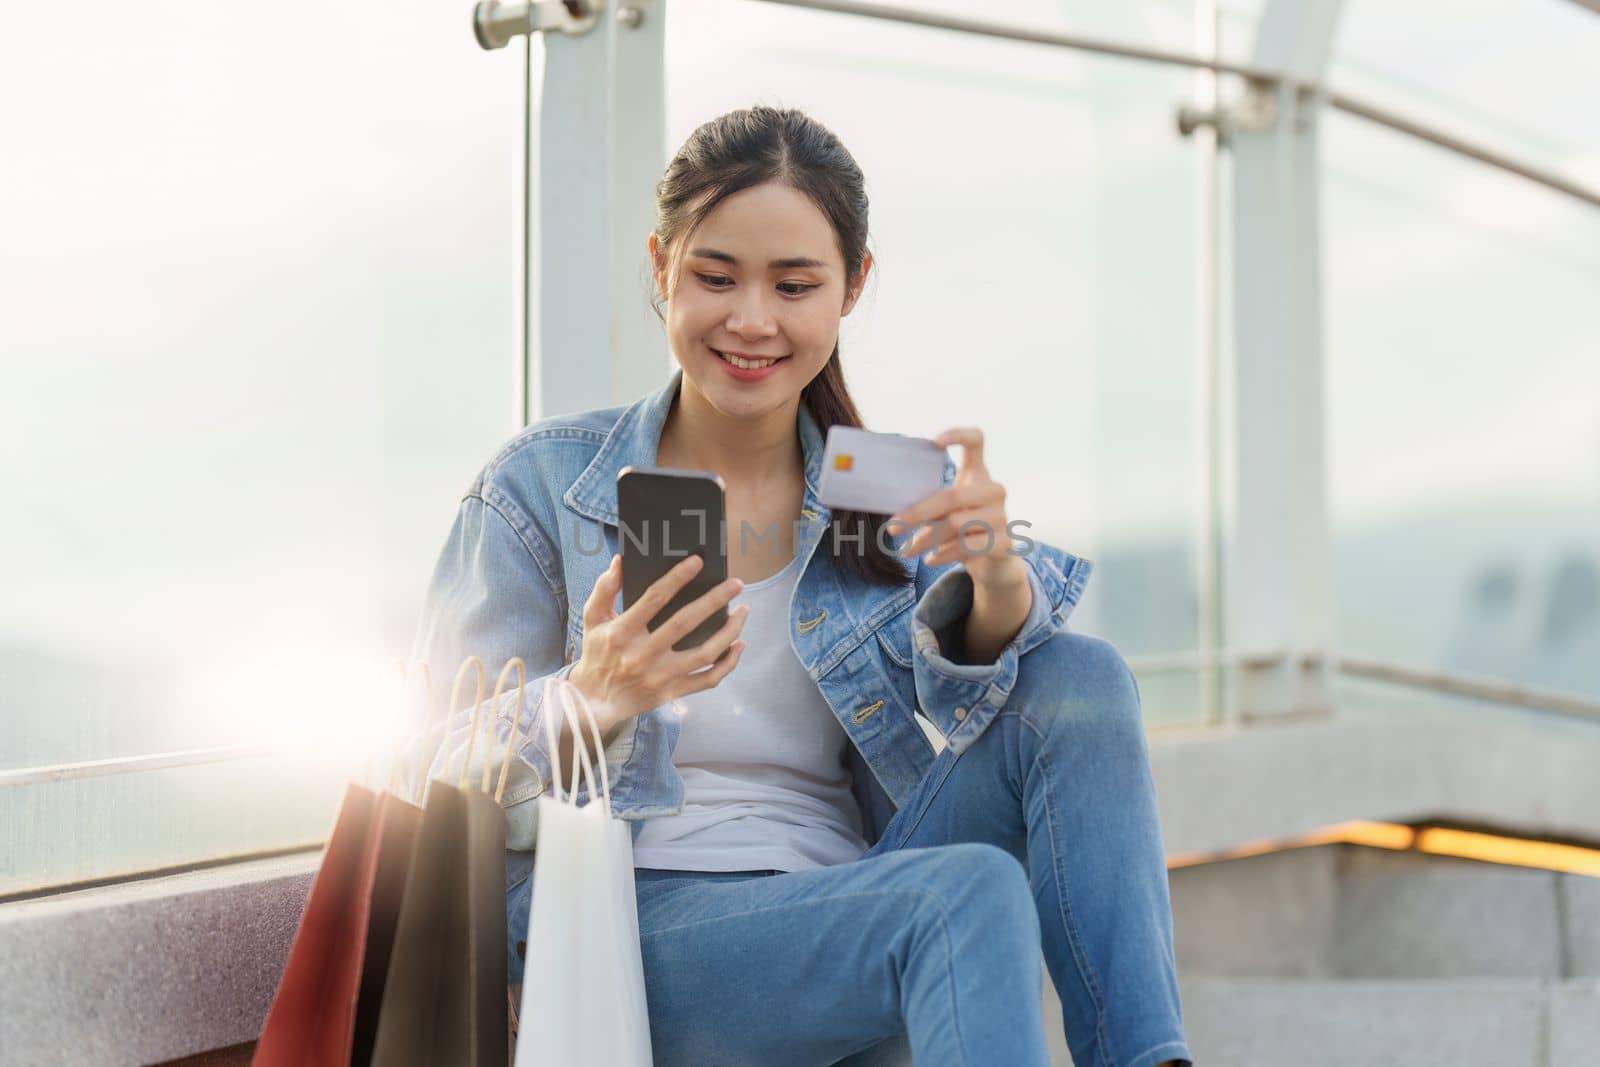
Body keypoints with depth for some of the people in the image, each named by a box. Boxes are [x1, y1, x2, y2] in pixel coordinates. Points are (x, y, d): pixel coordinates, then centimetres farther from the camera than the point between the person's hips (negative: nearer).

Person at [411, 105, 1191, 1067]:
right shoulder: (543, 486, 1)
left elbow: (966, 685, -9)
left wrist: (996, 571, -33)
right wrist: (593, 701, -26)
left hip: (850, 930, 5)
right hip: (633, 930, -4)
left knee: (1084, 679, -16)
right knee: (971, 891, -32)